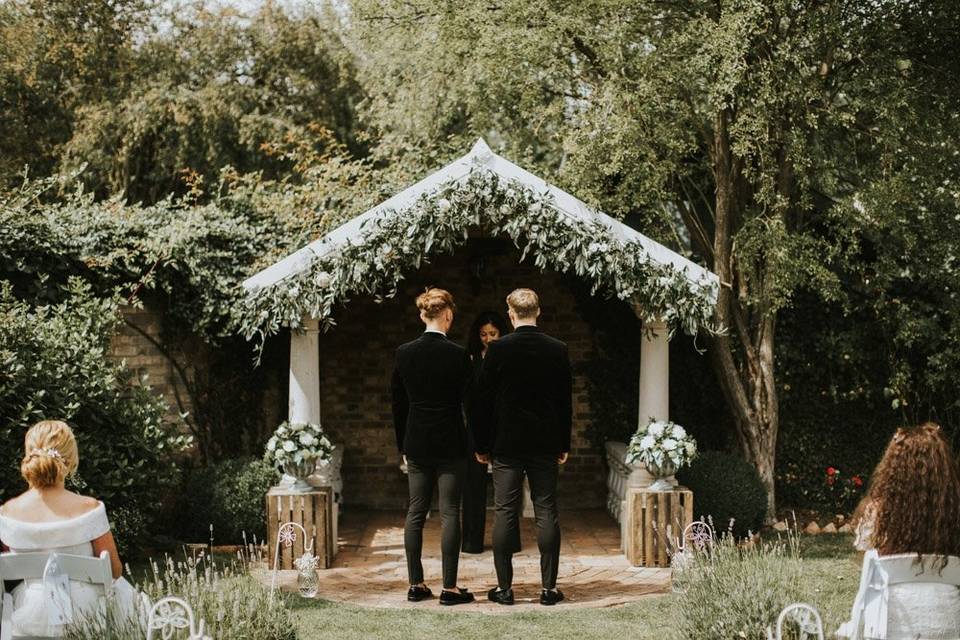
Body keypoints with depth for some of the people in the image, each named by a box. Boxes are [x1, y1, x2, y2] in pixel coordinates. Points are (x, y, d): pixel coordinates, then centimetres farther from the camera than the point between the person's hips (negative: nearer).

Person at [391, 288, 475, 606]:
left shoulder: (404, 353, 1)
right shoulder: (457, 354, -11)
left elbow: (398, 404, 7)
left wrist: (403, 447, 15)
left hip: (416, 444, 4)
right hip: (450, 445, -4)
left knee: (415, 513, 9)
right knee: (449, 514, 0)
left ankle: (416, 584, 12)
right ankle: (449, 587, 1)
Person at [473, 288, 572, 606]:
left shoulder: (498, 349, -7)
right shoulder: (557, 349, 0)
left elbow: (484, 399, -3)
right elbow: (565, 401, 5)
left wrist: (481, 445, 5)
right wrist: (564, 445, 14)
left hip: (506, 443, -2)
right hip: (546, 444, 2)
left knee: (505, 514, 2)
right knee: (547, 513, 5)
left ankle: (504, 587, 3)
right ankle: (549, 587, 6)